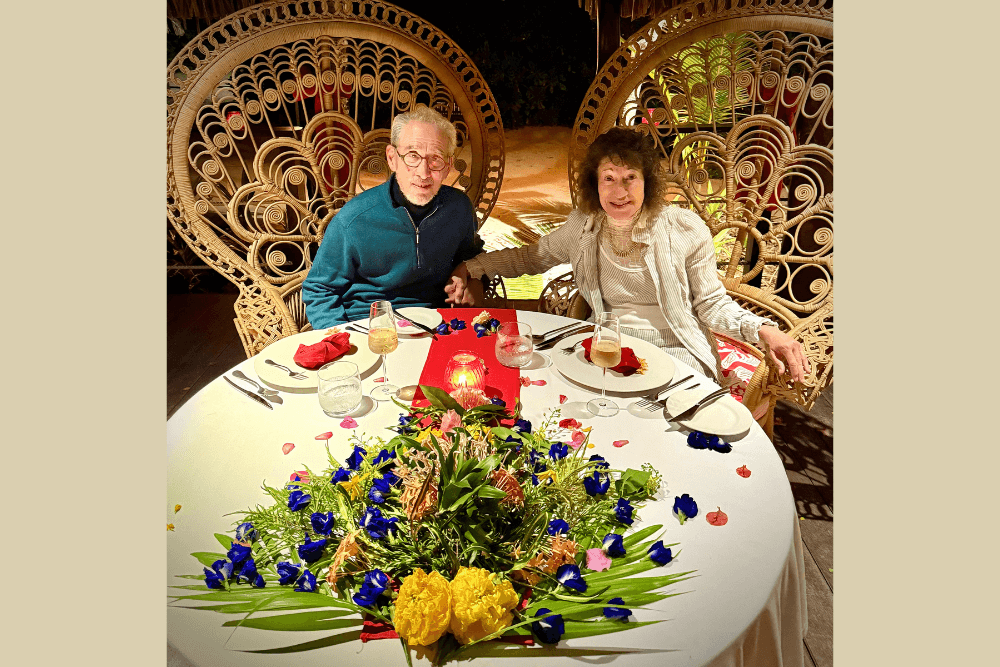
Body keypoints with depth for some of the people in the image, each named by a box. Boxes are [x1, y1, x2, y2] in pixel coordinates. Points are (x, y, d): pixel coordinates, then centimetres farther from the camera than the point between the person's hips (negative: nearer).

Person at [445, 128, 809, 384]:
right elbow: (531, 257, 16)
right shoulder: (583, 226, 1)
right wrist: (469, 268, 5)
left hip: (676, 353, -3)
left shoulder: (686, 230, -7)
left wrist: (764, 330, -15)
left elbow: (711, 303, 2)